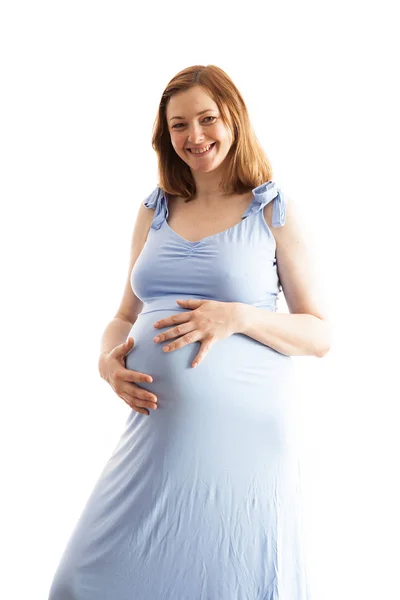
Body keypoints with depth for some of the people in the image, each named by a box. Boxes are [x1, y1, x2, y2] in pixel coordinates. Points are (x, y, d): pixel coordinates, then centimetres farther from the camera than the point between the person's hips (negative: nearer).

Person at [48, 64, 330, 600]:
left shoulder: (273, 213, 0)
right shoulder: (154, 212, 11)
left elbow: (319, 335, -1)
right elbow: (126, 316, 17)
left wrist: (238, 317, -18)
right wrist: (109, 358, -5)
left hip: (242, 431, -4)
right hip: (155, 428, 4)